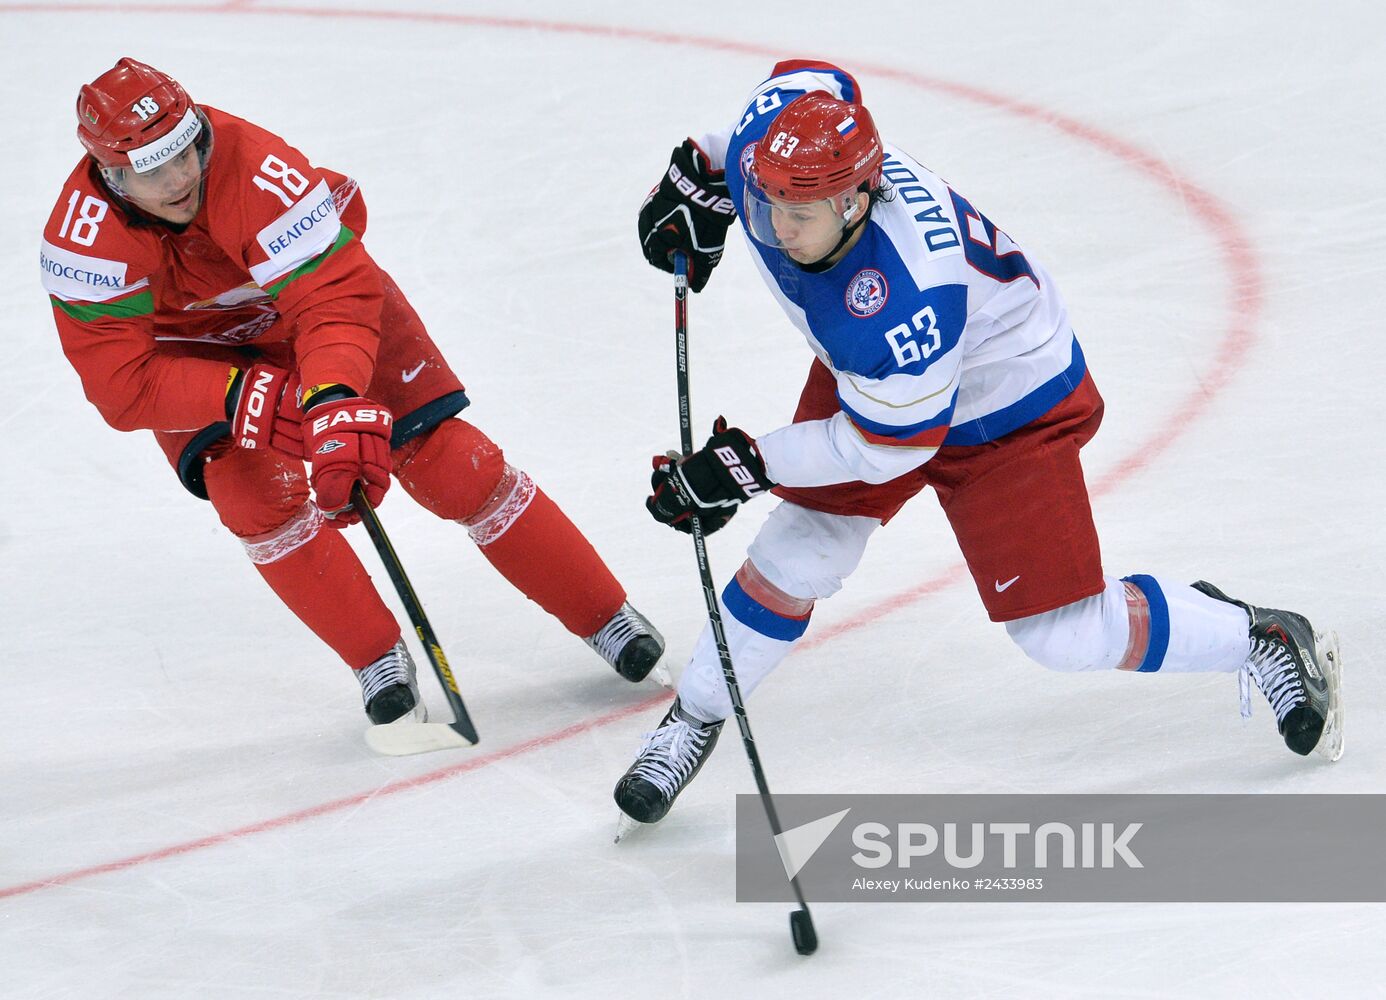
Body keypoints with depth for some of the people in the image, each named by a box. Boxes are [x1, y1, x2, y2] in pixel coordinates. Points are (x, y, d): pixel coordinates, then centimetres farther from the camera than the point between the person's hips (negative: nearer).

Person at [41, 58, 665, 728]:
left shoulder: (256, 169, -39)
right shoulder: (84, 238, -33)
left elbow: (337, 296, -41)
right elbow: (122, 384, -31)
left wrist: (336, 404, -57)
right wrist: (254, 398, -39)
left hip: (312, 281, -1)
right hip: (194, 350, 1)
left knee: (447, 460, -6)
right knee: (253, 494, -21)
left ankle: (607, 618, 7)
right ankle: (379, 661, -2)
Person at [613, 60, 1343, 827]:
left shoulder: (901, 296, -45)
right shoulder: (771, 138, -27)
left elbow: (887, 444, -30)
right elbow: (800, 83, 0)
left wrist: (750, 466, -26)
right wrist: (698, 179, 4)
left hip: (1007, 408, -6)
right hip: (865, 373, 6)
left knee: (1067, 634, -2)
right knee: (799, 556, 0)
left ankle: (1262, 641, 19)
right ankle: (693, 719, 22)